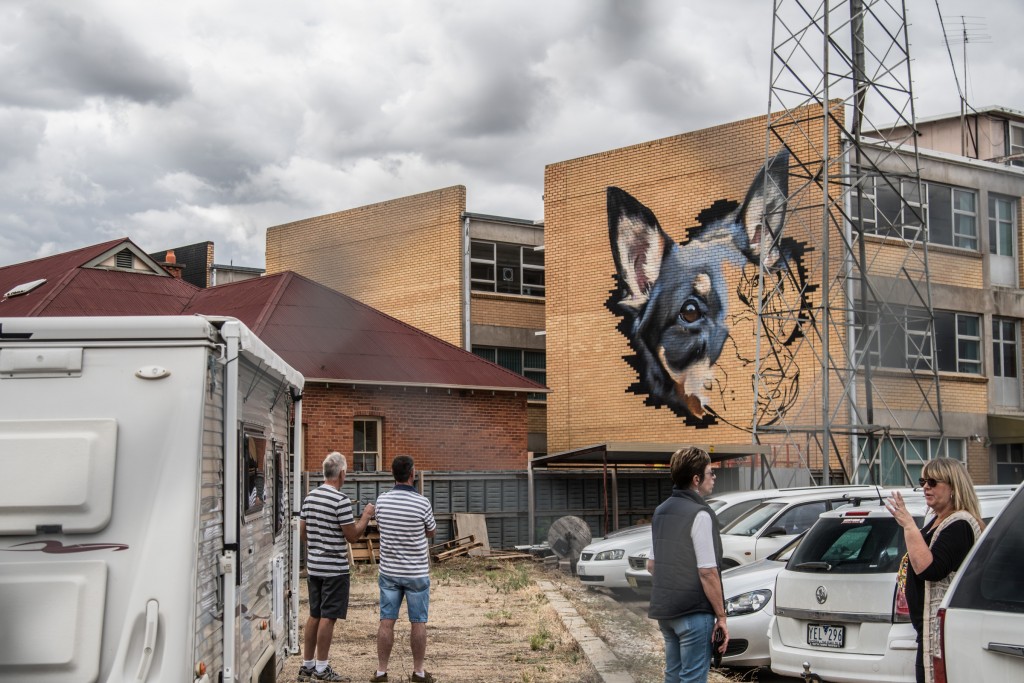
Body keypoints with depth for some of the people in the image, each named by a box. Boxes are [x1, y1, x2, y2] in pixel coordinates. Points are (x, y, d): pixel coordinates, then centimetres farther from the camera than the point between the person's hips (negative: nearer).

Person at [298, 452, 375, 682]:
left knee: (314, 615, 14)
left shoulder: (310, 497, 7)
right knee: (328, 617, -1)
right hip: (335, 568, -7)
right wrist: (366, 515, 0)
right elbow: (352, 535, -14)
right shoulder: (341, 500, -17)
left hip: (314, 566, 7)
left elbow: (302, 532, 13)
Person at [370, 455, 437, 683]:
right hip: (417, 573, -3)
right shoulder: (422, 503, -15)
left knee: (386, 621, 7)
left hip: (389, 571, 3)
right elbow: (431, 532, 2)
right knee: (418, 623, 7)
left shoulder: (382, 500, -4)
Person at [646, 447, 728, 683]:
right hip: (694, 613, -8)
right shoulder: (699, 515, -16)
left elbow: (651, 564, 16)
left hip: (664, 610, 8)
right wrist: (721, 616, -12)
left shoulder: (661, 511, 11)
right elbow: (707, 572, -18)